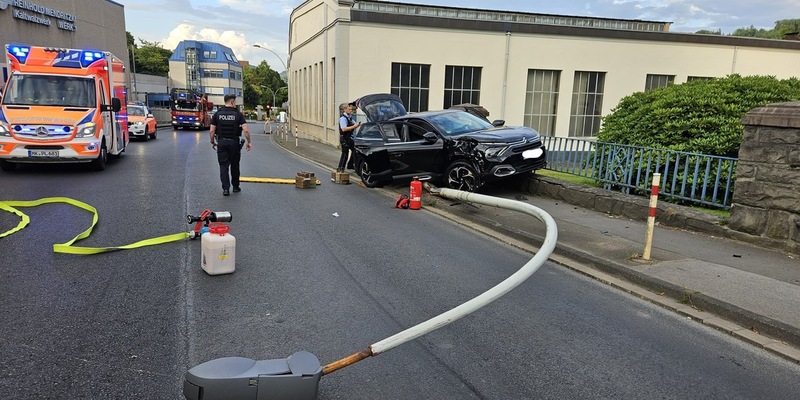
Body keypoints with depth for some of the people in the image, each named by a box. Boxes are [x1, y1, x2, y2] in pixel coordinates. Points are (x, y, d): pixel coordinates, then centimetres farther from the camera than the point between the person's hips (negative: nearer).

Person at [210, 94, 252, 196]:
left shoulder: (217, 114, 0)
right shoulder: (238, 114, -6)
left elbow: (212, 131, -1)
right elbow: (246, 130, -14)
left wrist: (212, 142, 13)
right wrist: (249, 142, -3)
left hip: (221, 142, 1)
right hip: (234, 142, -1)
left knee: (223, 166, 3)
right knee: (234, 165, 13)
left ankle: (226, 188, -6)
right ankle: (235, 187, 24)